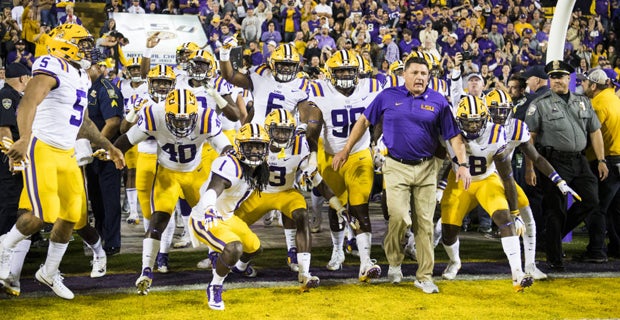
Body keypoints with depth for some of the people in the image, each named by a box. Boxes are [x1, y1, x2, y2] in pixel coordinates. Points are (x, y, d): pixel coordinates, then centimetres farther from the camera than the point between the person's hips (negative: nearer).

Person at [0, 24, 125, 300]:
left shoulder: (81, 77, 15)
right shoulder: (53, 67, -14)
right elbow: (28, 102, -31)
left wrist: (110, 148, 27)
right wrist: (24, 138, -46)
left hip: (66, 153, 9)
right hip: (41, 149, -9)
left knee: (72, 214, 8)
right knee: (45, 215, -13)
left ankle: (49, 272, 25)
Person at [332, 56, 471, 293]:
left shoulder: (438, 102, 3)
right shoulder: (388, 97, 1)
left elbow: (454, 136, 5)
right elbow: (364, 121, 10)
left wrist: (463, 164, -6)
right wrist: (346, 150, 9)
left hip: (426, 168, 2)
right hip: (397, 167, -2)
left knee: (425, 224, 4)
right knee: (399, 218, -15)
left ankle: (424, 276, 15)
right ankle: (394, 259, 15)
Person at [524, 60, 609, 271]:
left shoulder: (583, 102, 14)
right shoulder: (540, 105, 0)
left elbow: (595, 132, 16)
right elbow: (529, 137, -4)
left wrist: (601, 160, 9)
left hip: (579, 161, 5)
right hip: (554, 162, -5)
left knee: (591, 201, 1)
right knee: (556, 211, 0)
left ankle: (556, 232, 20)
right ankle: (554, 259, 10)